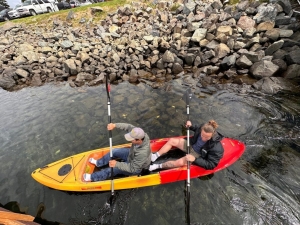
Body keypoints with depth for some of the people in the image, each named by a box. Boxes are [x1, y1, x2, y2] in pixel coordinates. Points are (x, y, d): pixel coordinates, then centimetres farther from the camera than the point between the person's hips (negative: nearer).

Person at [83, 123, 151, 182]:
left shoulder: (142, 153, -43)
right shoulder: (140, 134, -28)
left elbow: (133, 168, -32)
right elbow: (129, 126, -19)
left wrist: (117, 164, -35)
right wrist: (114, 125, -32)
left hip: (136, 168, -7)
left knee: (113, 169, -5)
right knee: (114, 152, 9)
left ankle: (92, 177, 19)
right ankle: (98, 163, 35)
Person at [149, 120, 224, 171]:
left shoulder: (216, 148, -35)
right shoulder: (203, 127, -22)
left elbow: (211, 165, -29)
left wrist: (195, 159, -38)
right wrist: (190, 126, -14)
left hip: (197, 155, -6)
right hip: (191, 145, 6)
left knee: (180, 162, -28)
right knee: (171, 141, -2)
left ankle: (158, 166, -7)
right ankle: (155, 156, 6)